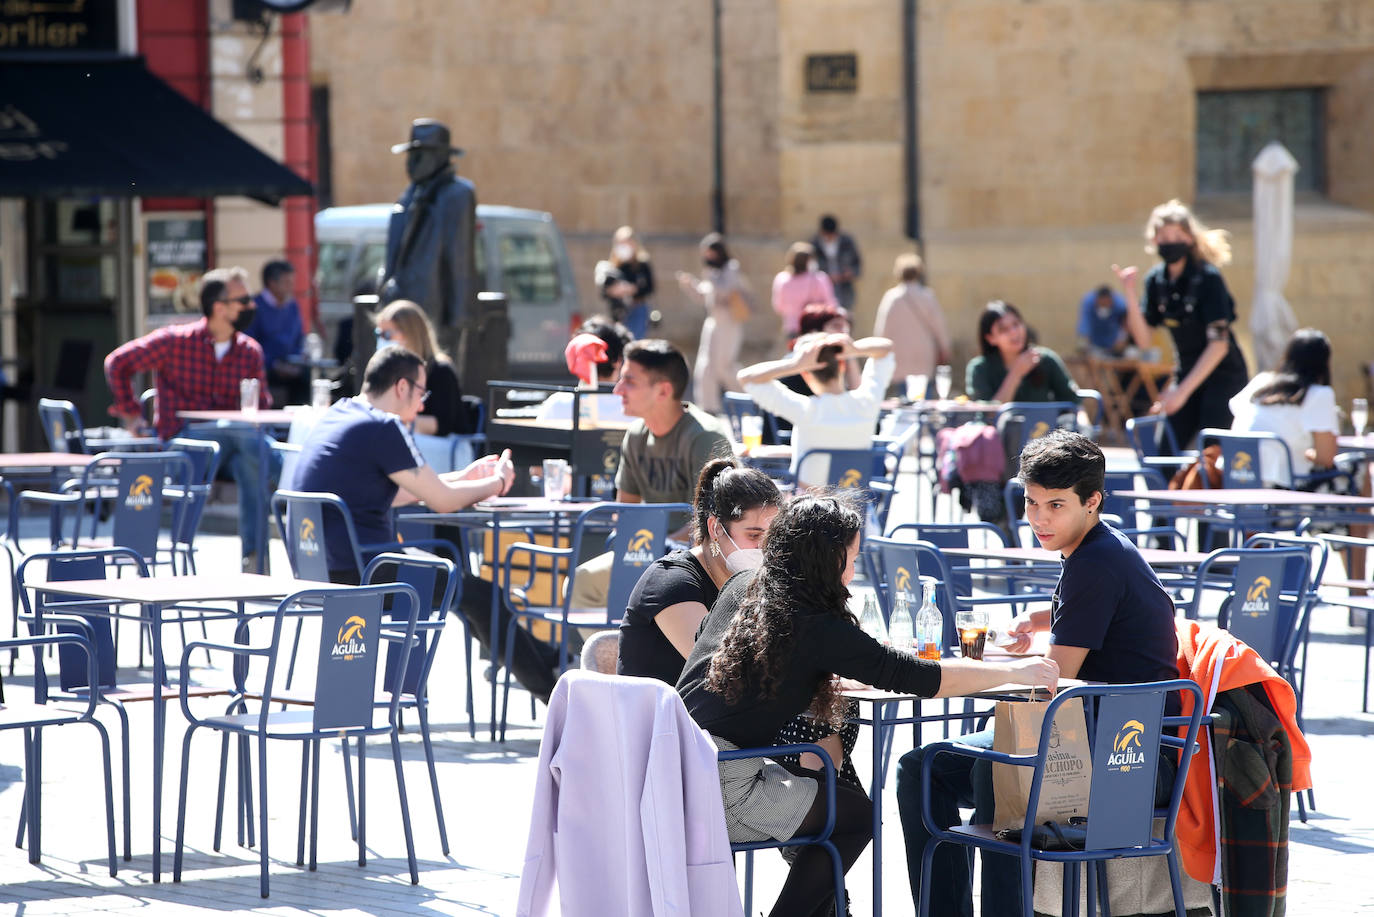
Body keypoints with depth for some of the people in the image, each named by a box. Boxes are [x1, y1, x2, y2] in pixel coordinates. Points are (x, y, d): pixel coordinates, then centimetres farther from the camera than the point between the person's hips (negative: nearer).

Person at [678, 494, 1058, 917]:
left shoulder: (740, 588, 12)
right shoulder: (818, 628, -10)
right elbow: (927, 678, -7)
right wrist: (1015, 671, 3)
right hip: (720, 789, -8)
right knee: (857, 813, 12)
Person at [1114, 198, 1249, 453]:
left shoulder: (1208, 277, -16)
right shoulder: (1156, 279, 1)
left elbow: (1218, 344, -19)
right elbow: (1143, 340, 1)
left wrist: (1183, 390, -22)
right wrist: (1131, 296, -13)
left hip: (1223, 375, -6)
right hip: (1187, 373, 6)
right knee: (1163, 452, -2)